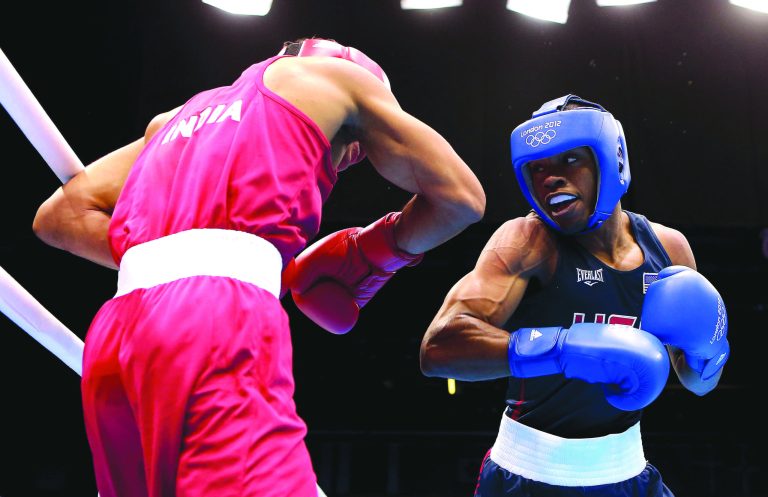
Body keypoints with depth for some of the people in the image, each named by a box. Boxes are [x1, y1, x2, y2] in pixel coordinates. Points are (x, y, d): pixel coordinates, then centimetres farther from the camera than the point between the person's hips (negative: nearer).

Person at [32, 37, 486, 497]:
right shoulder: (333, 75, 21)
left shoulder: (180, 116, 34)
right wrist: (376, 252, 29)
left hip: (114, 337, 7)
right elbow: (462, 197, 18)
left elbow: (60, 215, 26)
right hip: (220, 320, -7)